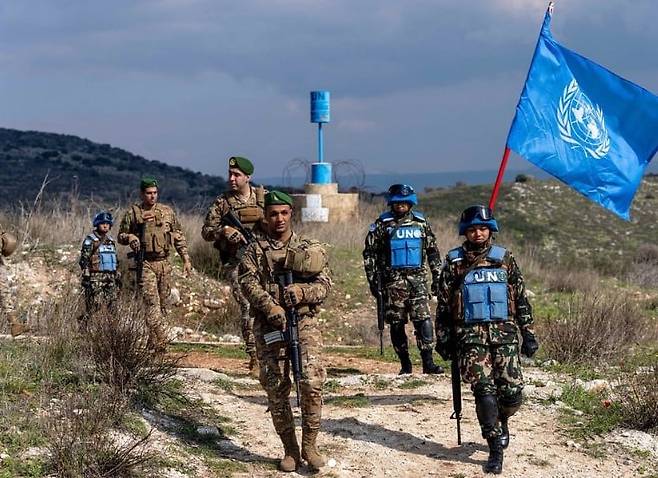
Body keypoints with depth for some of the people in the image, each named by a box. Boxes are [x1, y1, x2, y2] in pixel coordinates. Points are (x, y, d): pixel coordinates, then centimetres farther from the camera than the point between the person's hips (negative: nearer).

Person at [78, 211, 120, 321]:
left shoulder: (111, 241, 16)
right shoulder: (90, 241, -4)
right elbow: (84, 261, -9)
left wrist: (118, 276, 19)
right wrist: (86, 277, -15)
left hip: (111, 277, 6)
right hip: (96, 278, -6)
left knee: (112, 307, 4)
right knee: (94, 307, -10)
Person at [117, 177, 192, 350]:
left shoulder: (167, 212, 8)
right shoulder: (133, 213, 1)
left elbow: (179, 236, 13)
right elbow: (121, 236, 8)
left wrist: (186, 259, 7)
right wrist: (130, 238, -16)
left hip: (164, 263, 4)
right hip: (145, 264, -4)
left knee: (162, 303, 8)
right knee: (152, 302, -13)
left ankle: (153, 340, 19)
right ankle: (159, 343, -18)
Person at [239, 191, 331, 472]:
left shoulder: (310, 249, 10)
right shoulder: (255, 251, 8)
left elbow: (324, 284, 4)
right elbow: (249, 283, -6)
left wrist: (302, 291, -16)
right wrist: (270, 306, -22)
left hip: (305, 323, -1)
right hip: (269, 327, 1)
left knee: (312, 383, -16)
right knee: (276, 390, 2)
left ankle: (309, 445, -1)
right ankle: (290, 450, 14)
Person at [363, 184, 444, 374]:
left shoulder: (420, 222, 9)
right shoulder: (382, 224, 1)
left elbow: (433, 250, 17)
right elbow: (370, 254, 3)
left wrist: (437, 276, 12)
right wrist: (373, 280, -3)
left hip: (417, 278, 1)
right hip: (393, 280, -1)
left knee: (424, 319, -10)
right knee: (397, 323, 2)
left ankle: (428, 362, -9)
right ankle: (405, 364, 12)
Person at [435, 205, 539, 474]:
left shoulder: (505, 259, 10)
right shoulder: (454, 263, 7)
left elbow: (521, 300, 13)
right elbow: (443, 305, 10)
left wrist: (528, 334, 8)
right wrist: (443, 340, 6)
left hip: (504, 333, 1)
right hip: (471, 336, -1)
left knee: (512, 393, -5)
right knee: (484, 389, -13)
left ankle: (501, 421, 29)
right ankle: (495, 449, -4)